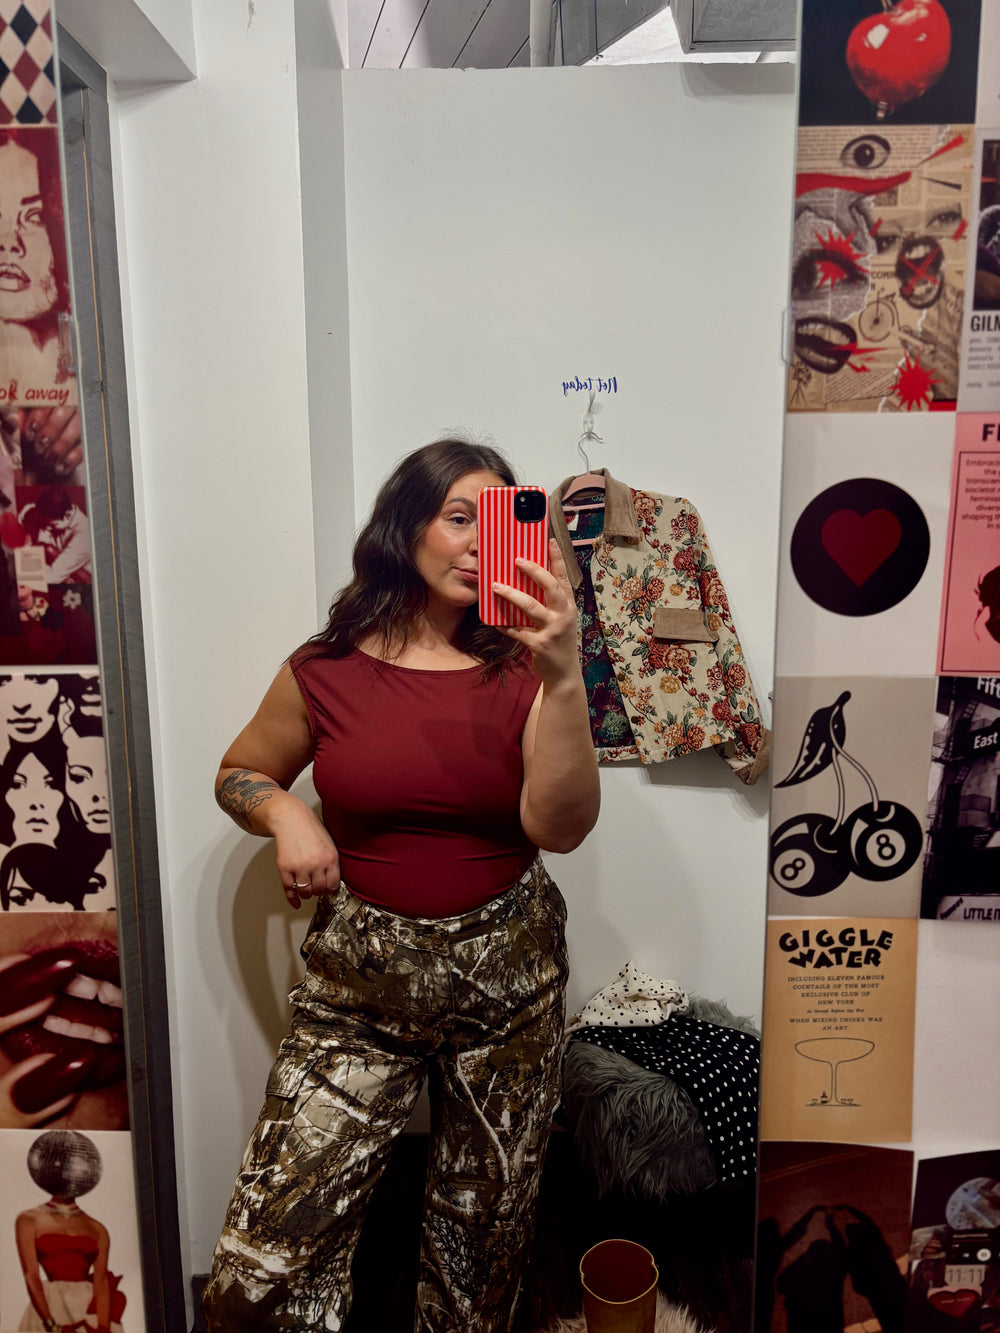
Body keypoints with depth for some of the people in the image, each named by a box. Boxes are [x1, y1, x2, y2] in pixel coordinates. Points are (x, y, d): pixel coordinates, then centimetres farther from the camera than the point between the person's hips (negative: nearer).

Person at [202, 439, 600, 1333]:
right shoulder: (325, 673, -4)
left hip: (507, 975, 1)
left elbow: (560, 827, -17)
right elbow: (238, 775, 11)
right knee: (265, 1259, -4)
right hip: (360, 981, 0)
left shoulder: (520, 671, -6)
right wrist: (286, 812, -10)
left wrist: (565, 679, -28)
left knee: (483, 1233, 17)